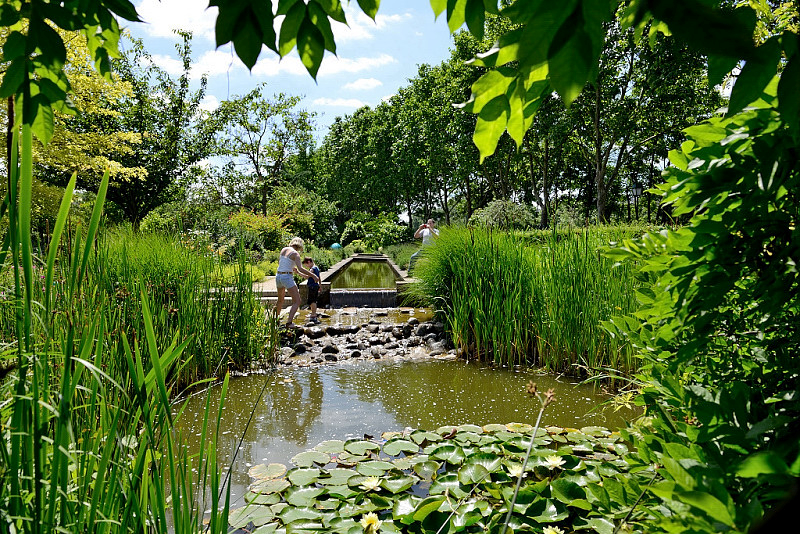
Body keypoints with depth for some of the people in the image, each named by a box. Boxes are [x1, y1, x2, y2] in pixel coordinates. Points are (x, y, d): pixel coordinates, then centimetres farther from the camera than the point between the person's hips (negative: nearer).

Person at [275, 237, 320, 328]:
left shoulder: (283, 249, 10)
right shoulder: (295, 253, -10)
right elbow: (301, 269, -21)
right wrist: (313, 275, -14)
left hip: (278, 276, 8)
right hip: (287, 277, -7)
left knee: (280, 300, 29)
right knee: (297, 302, -4)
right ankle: (289, 322, -20)